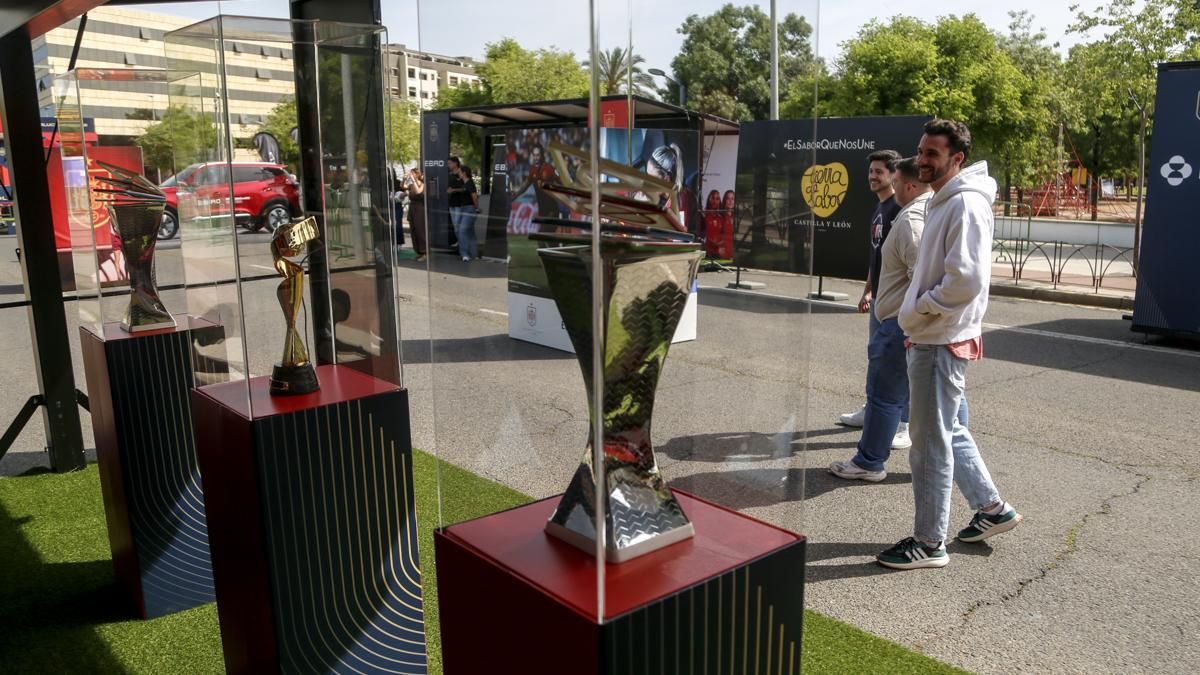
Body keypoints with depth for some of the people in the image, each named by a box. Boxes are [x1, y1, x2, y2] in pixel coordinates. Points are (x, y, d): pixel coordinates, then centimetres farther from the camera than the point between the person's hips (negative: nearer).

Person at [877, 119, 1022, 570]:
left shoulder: (965, 205, -18)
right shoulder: (943, 202, 14)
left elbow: (967, 280, -27)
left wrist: (917, 311, -15)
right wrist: (917, 319, 11)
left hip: (943, 343, -10)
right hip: (931, 338, 10)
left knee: (931, 444, -1)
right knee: (950, 431, 21)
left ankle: (929, 543, 11)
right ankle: (992, 508, 36)